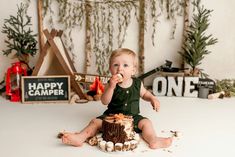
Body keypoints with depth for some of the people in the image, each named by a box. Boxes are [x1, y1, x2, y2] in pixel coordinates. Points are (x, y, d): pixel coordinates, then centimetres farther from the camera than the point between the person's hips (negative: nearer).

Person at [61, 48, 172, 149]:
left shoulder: (137, 84, -4)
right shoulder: (110, 84, -10)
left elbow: (144, 93, 17)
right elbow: (104, 102, -20)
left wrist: (152, 98, -4)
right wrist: (111, 87, -33)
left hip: (132, 117, 1)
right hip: (111, 116, -1)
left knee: (146, 123, -20)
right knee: (96, 122, -17)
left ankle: (153, 140, -32)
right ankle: (80, 137, -25)